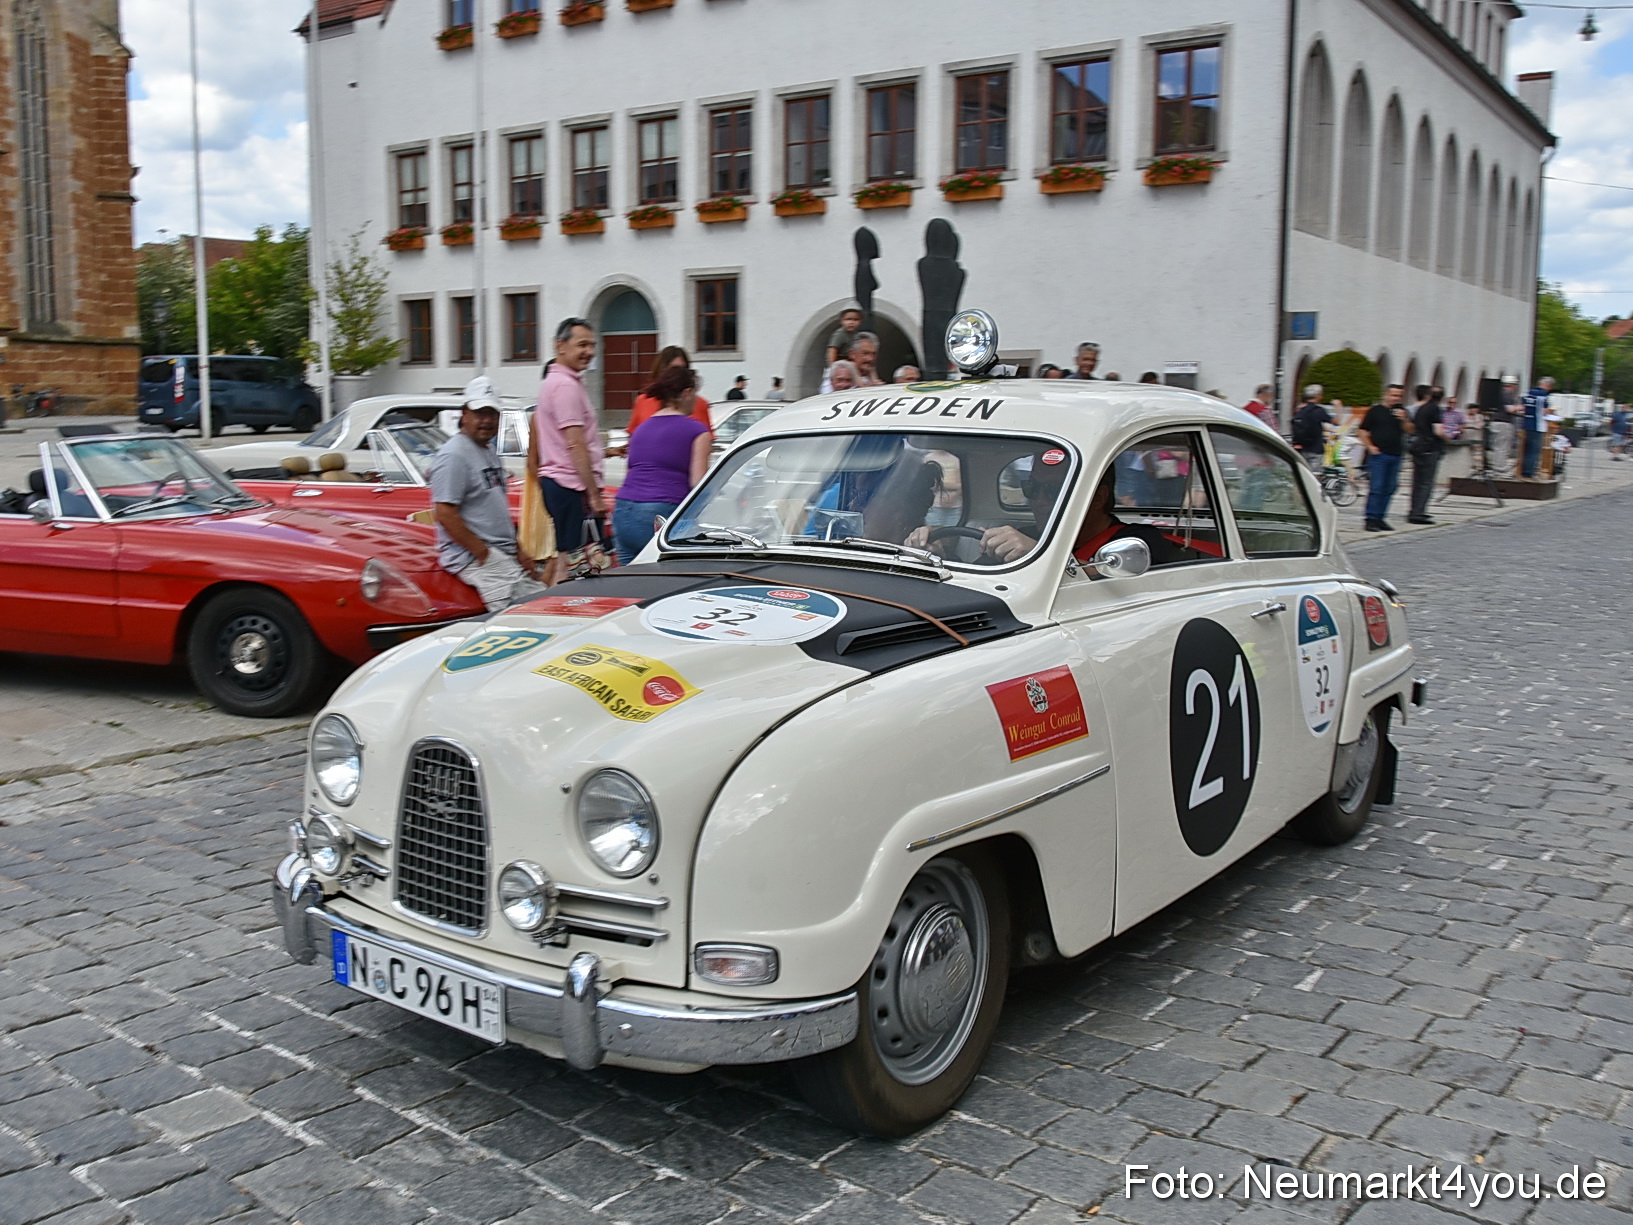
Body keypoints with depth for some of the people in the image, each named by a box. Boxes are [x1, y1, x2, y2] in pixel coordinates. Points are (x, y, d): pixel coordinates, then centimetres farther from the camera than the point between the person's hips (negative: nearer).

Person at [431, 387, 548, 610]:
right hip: (472, 557, -10)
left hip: (504, 555, 10)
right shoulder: (453, 456, -11)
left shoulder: (490, 453, 18)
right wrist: (484, 554, -17)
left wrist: (517, 551, 13)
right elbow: (445, 514, -18)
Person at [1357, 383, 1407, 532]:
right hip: (1379, 454, -5)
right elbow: (1362, 431, 1)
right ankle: (1371, 519, -6)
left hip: (1395, 456, 5)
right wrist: (1370, 446, -8)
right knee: (1376, 487, -8)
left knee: (1389, 489, 7)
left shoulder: (1401, 412, 13)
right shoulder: (1375, 411, 0)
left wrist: (1403, 420, -8)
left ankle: (1380, 518, 14)